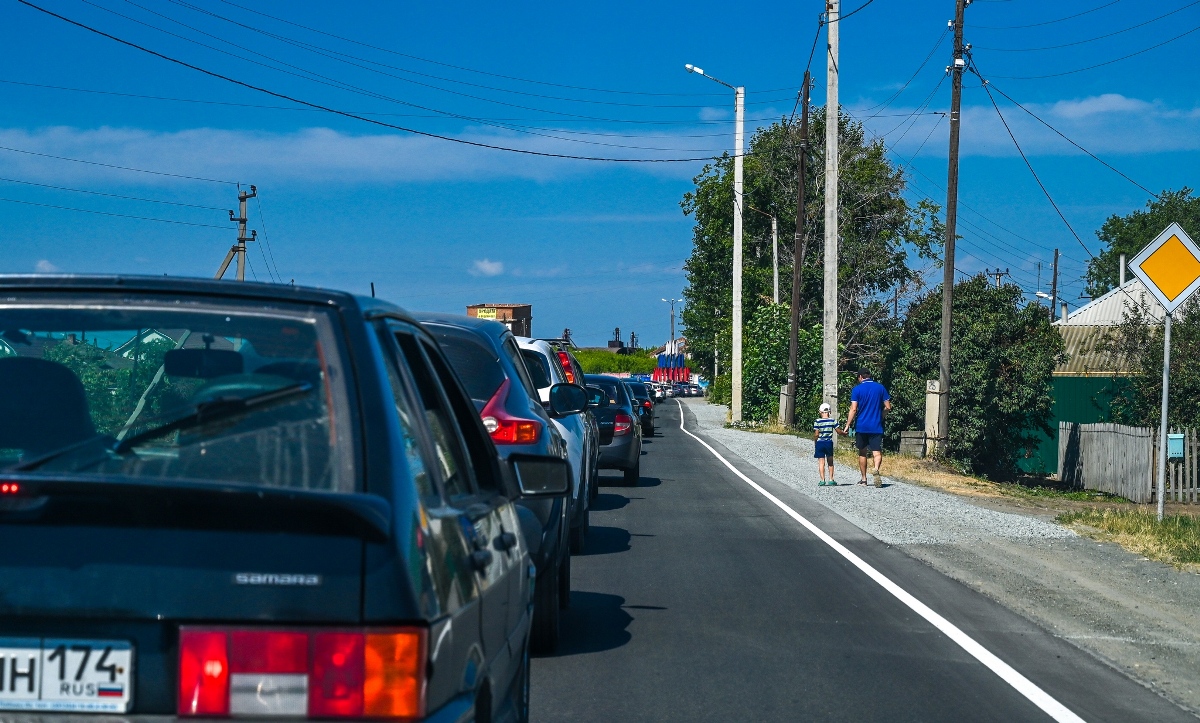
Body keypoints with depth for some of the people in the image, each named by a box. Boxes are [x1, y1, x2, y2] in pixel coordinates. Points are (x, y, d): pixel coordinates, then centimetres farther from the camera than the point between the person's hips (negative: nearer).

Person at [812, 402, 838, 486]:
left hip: (820, 443, -1)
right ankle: (831, 480, 12)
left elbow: (816, 434, -8)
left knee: (821, 462, 2)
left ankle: (822, 480, -4)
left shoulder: (817, 421, -7)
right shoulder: (833, 421, -3)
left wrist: (814, 443, 6)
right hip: (829, 443, 1)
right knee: (830, 462, 13)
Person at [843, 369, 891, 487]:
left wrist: (847, 425, -5)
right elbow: (888, 407, 4)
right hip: (877, 426, 1)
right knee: (877, 452, -4)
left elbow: (853, 409, -9)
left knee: (862, 453, 14)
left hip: (861, 426, -1)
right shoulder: (880, 387, 5)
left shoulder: (857, 389, -2)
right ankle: (876, 470, -34)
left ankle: (864, 479, 20)